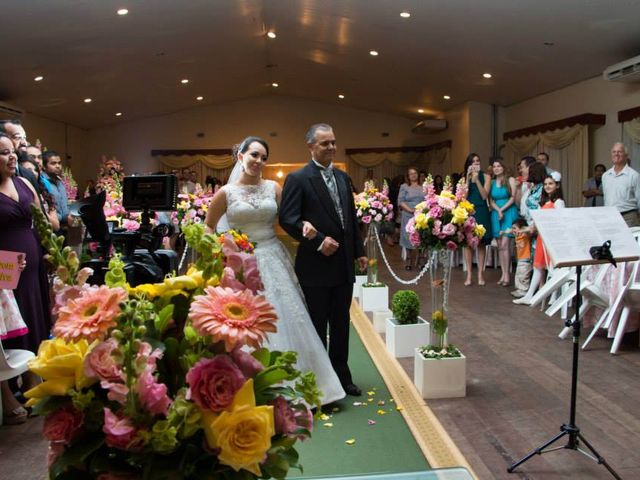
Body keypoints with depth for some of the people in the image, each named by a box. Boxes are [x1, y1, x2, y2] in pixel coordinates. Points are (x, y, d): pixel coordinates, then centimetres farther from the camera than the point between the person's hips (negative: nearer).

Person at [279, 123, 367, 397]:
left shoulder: (343, 177, 11)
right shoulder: (298, 179, -9)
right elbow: (288, 220, -15)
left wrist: (359, 251, 14)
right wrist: (319, 241, -19)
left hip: (344, 264, 6)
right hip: (316, 265, -6)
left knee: (341, 324, 14)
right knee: (317, 325, 8)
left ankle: (341, 376, 28)